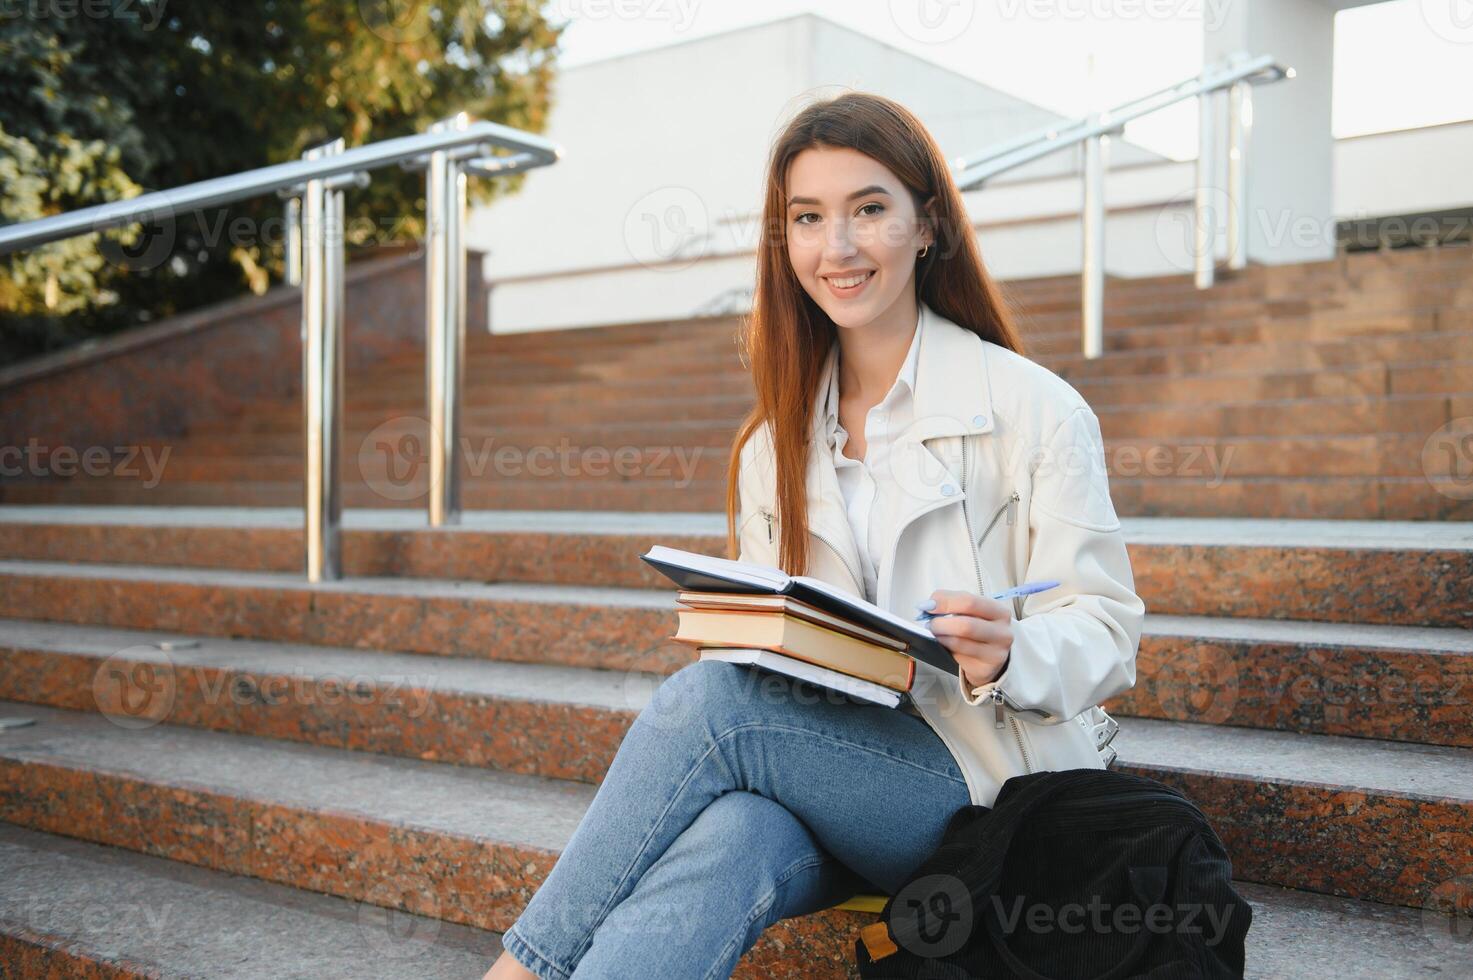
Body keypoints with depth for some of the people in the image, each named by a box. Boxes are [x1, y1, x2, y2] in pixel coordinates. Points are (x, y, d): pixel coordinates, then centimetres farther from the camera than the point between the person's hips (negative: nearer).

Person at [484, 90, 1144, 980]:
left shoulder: (1034, 408, -1)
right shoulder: (775, 447, 14)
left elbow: (1107, 629, -4)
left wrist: (1006, 656, -25)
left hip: (983, 777, -3)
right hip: (817, 766, 4)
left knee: (708, 699, -29)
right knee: (728, 836, -34)